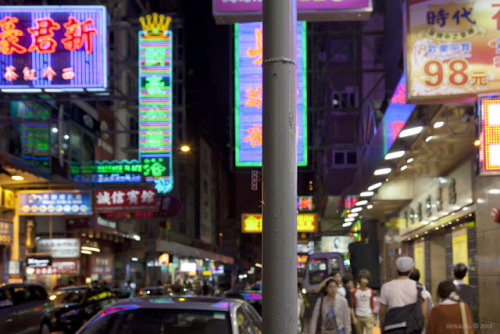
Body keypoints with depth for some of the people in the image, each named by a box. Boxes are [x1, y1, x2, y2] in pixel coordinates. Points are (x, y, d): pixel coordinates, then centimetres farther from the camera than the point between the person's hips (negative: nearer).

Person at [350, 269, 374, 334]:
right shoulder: (354, 292, -4)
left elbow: (371, 305, 12)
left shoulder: (370, 291, 3)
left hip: (368, 317, 0)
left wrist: (372, 316, 12)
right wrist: (353, 318, -6)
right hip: (358, 317, 0)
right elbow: (351, 307, -1)